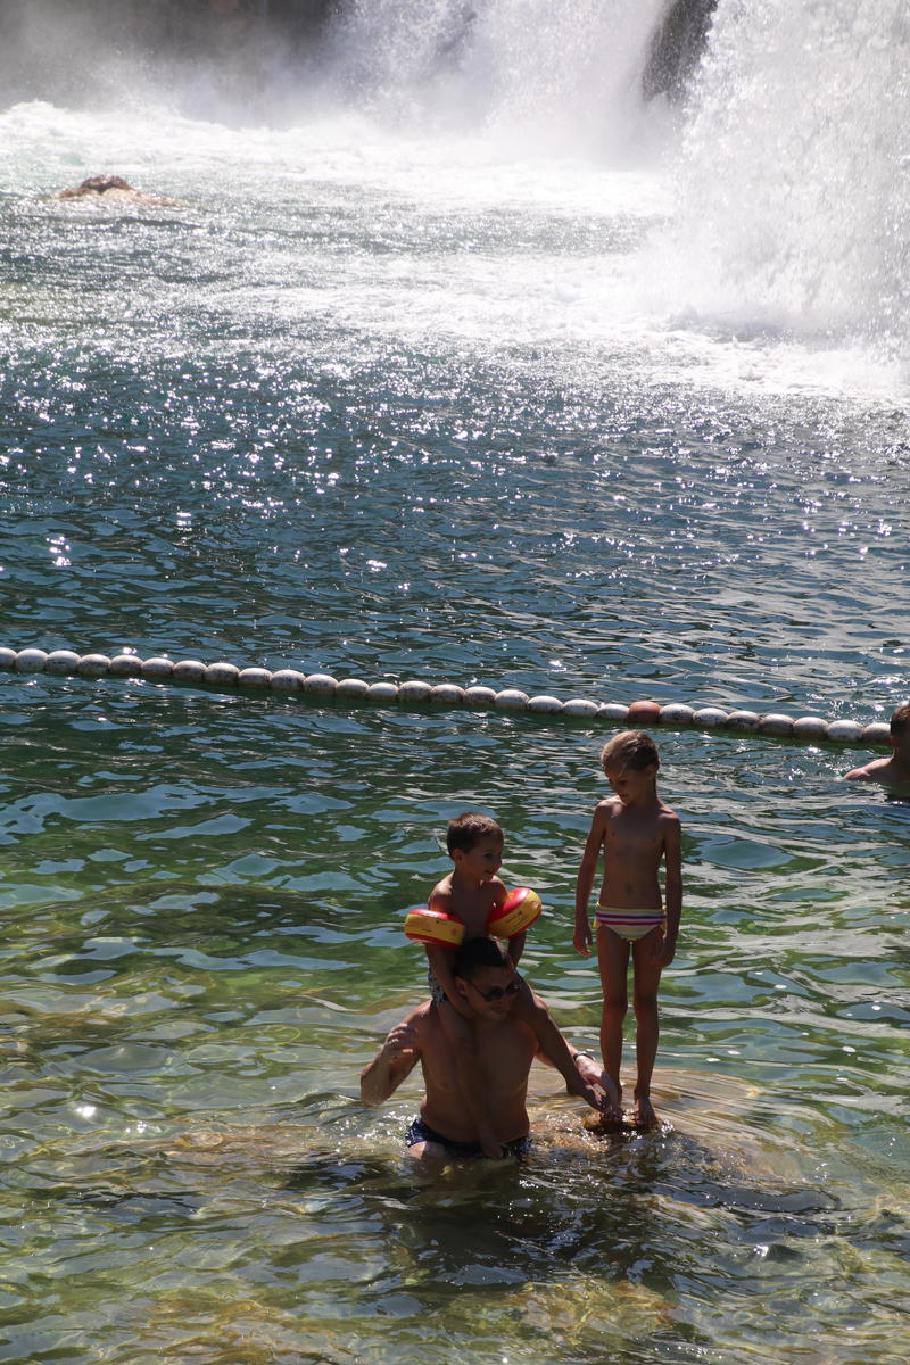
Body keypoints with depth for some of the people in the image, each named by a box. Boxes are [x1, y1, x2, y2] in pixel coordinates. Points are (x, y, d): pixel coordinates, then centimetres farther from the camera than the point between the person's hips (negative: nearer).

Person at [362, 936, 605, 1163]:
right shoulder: (427, 1022, -19)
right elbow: (371, 1096, -11)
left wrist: (580, 1061, -12)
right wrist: (384, 1058, -33)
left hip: (509, 1147, 5)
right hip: (436, 1142, -5)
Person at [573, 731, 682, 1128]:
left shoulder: (666, 821, -6)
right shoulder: (607, 811, -1)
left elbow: (674, 880, -3)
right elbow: (588, 865, 5)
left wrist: (671, 935, -6)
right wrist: (581, 920, 4)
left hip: (650, 920, -1)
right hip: (611, 918, 1)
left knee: (646, 1005, 7)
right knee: (614, 1005, 1)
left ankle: (643, 1092, 15)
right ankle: (612, 1091, 11)